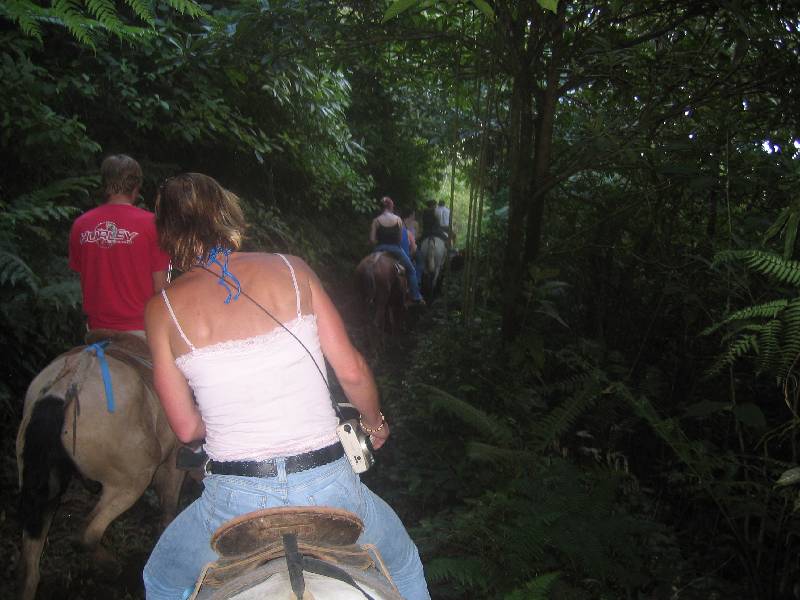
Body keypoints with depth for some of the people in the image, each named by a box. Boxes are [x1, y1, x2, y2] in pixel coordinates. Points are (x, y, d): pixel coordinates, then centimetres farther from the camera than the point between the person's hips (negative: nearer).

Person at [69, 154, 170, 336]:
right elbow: (159, 283, -8)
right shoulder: (150, 223, -10)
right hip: (139, 328, -4)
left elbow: (81, 278, 9)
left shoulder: (80, 225, 2)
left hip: (98, 329, 4)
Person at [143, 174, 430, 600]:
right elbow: (352, 371, -1)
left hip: (236, 500, 0)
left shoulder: (162, 308, -1)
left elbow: (186, 428, 2)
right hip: (328, 485, 1)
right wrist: (375, 422, 19)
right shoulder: (291, 269, 0)